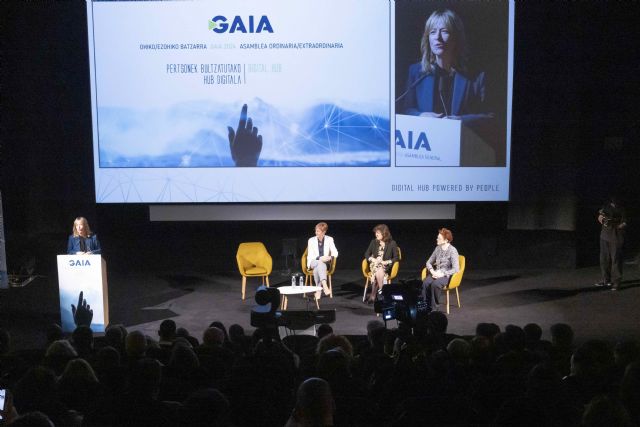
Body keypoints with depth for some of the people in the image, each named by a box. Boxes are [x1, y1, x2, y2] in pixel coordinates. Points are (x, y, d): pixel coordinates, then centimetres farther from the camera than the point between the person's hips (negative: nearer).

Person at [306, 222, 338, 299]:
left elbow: (335, 253, -3)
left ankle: (318, 290, -41)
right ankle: (324, 286, -56)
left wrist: (330, 257, -27)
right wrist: (319, 258, -23)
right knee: (320, 264, -38)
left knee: (317, 268, -37)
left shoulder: (329, 239, 3)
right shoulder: (311, 240, 2)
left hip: (325, 262, 1)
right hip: (314, 262, -1)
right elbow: (310, 256, -4)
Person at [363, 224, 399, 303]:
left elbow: (396, 258, 0)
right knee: (377, 271, -34)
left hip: (386, 266, -2)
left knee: (379, 271, -36)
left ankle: (373, 294, -30)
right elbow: (366, 254, 12)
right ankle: (381, 292, -32)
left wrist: (386, 262, -14)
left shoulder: (392, 243, 0)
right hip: (374, 265, 2)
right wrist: (372, 259, -8)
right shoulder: (374, 242, 9)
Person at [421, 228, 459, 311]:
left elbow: (456, 269, -18)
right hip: (436, 273, 5)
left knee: (434, 284, -35)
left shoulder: (452, 251, -11)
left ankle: (434, 307, -17)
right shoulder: (438, 248, 7)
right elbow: (429, 262, 14)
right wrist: (432, 271, -6)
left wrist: (442, 274, -21)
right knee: (425, 283, -27)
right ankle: (425, 307, -22)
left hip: (446, 275, -5)